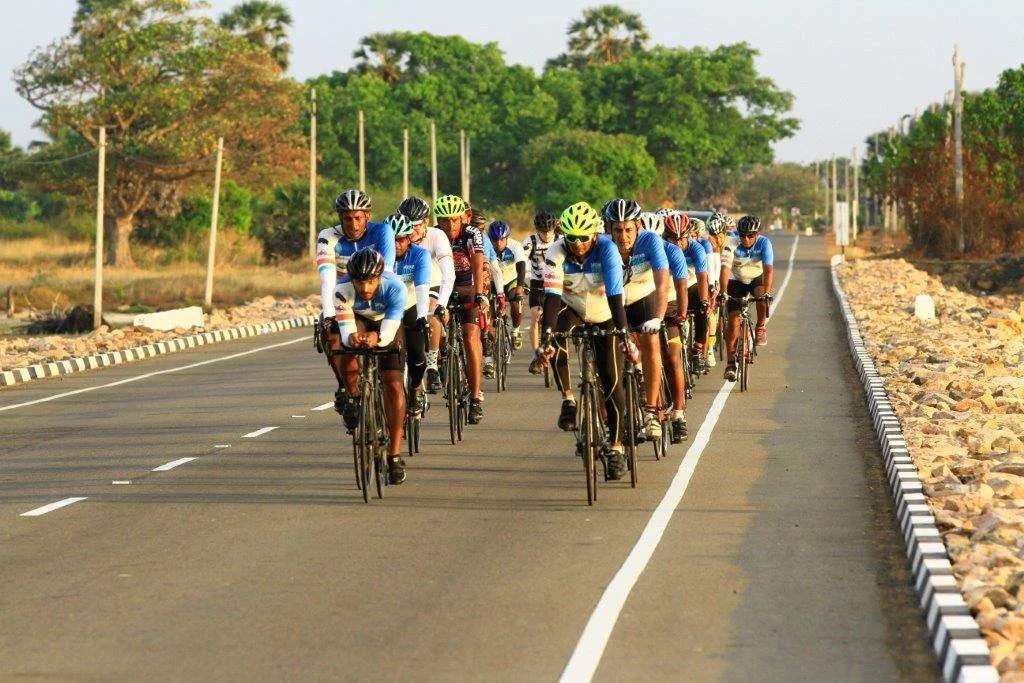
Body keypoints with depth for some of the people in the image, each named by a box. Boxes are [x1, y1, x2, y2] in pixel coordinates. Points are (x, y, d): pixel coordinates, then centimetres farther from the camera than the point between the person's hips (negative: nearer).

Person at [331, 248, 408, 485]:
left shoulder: (395, 288, -36)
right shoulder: (342, 289, -35)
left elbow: (388, 333, -40)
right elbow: (346, 331, -38)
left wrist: (377, 338, -62)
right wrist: (351, 338, -61)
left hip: (386, 326, 0)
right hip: (357, 320, 0)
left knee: (394, 385, -14)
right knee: (344, 348, -35)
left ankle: (395, 457, -8)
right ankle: (352, 397, -7)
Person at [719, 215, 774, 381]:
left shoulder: (764, 243, -24)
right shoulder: (732, 245, -25)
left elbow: (768, 269, -32)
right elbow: (725, 269, -33)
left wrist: (766, 292, -45)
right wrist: (723, 292, -45)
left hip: (757, 278, 0)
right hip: (737, 280, 0)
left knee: (762, 295, -34)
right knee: (734, 320, -10)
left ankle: (760, 328, -9)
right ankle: (731, 361, -5)